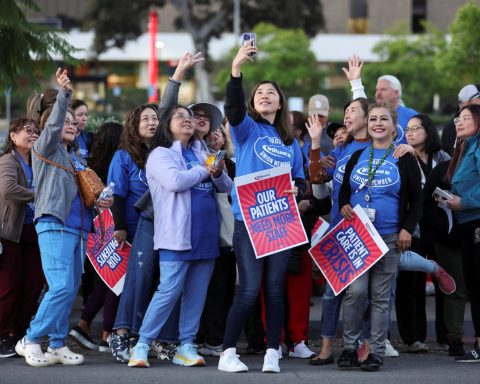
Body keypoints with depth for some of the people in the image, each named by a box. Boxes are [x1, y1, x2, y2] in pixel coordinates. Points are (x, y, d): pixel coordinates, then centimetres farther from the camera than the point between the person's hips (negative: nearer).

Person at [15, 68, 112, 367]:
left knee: (71, 290, 5)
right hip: (54, 226, -8)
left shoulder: (78, 160, 24)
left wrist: (102, 200, 9)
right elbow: (53, 125, -16)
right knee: (62, 287, -18)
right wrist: (64, 94, -27)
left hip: (78, 228, 8)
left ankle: (58, 345, 10)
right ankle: (31, 341, -8)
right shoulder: (46, 149, 3)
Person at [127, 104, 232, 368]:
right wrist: (205, 170, -5)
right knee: (169, 290, -12)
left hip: (205, 235, 6)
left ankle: (186, 346, 11)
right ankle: (142, 344, -6)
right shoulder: (160, 154, 0)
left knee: (197, 292, 5)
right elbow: (175, 181, -19)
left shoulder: (201, 154, 19)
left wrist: (219, 173, -5)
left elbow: (226, 187, 17)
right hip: (177, 235, -6)